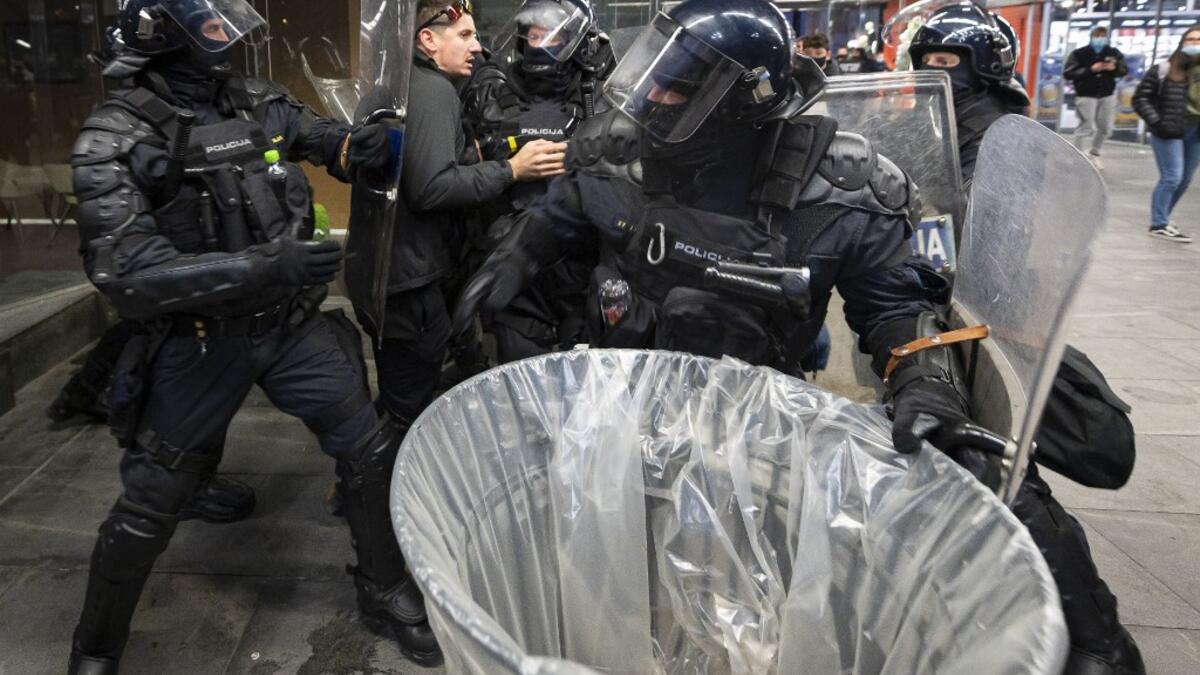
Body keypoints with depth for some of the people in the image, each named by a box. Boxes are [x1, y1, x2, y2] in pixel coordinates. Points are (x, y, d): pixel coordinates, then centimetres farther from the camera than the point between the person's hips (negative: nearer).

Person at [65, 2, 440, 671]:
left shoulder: (259, 101, -1)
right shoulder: (115, 140, -15)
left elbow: (334, 141, 16)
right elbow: (128, 272, -24)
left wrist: (364, 144, -9)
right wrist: (265, 265, -33)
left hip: (292, 323, 4)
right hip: (198, 342, -4)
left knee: (372, 452, 6)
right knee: (150, 504, 7)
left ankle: (387, 593, 30)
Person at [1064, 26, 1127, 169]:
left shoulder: (1113, 52, 3)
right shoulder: (1079, 54, -9)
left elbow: (1124, 70, 8)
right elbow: (1068, 73, -16)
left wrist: (1115, 68, -16)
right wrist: (1090, 70, -23)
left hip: (1108, 95, 5)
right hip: (1086, 96, -5)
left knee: (1105, 127, 13)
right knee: (1086, 127, -9)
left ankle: (1094, 153, 35)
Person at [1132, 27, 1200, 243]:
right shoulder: (1164, 71, -5)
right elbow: (1140, 98, -4)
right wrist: (1156, 123, -13)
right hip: (1168, 133, -5)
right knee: (1172, 177, -10)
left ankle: (1162, 217, 27)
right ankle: (1159, 225, -1)